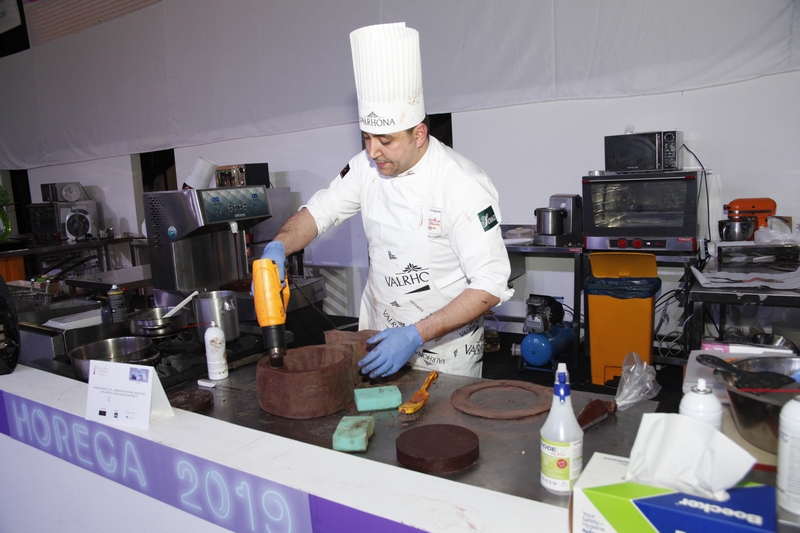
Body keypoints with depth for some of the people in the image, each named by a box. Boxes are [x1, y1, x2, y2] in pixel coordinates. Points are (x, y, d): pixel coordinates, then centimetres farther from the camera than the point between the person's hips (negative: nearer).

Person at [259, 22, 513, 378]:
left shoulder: (463, 186, -24)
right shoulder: (368, 166, -5)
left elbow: (490, 285, -25)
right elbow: (318, 211, 2)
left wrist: (416, 336, -31)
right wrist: (278, 247, -19)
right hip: (379, 336, 5)